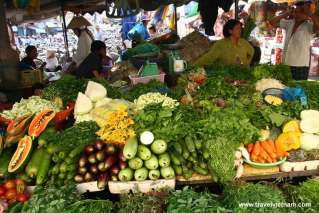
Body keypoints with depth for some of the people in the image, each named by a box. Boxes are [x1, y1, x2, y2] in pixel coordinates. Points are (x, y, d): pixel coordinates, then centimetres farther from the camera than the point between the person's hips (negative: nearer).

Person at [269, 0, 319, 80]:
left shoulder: (309, 26, -8)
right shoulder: (289, 23, 7)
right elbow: (272, 23, 11)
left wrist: (308, 12, -16)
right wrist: (286, 14, 3)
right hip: (285, 64, 5)